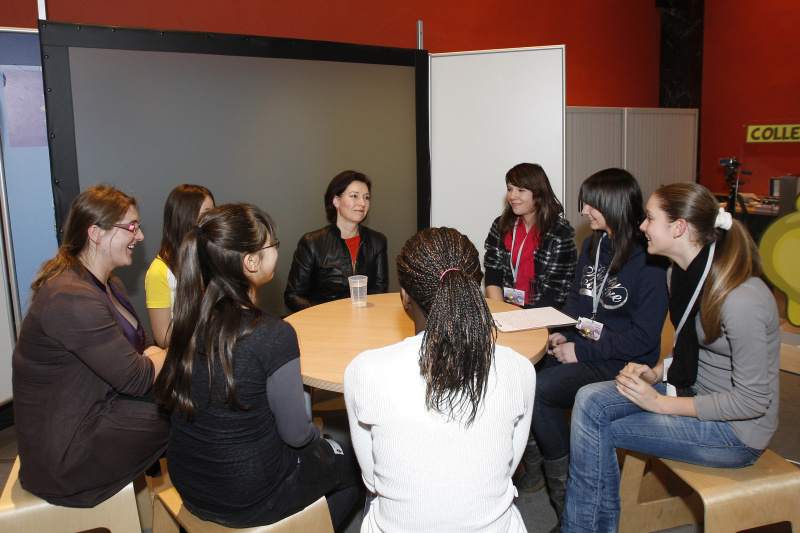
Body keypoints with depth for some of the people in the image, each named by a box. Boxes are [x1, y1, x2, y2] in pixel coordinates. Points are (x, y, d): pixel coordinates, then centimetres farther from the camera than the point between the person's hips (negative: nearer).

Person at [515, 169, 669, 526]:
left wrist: (581, 351, -18)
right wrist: (563, 335, 0)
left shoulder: (649, 261, -15)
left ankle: (564, 483, -2)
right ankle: (534, 470, 4)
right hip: (579, 349, 7)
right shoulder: (592, 245, 9)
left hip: (620, 364, -7)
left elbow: (644, 337, -17)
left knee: (536, 391, -26)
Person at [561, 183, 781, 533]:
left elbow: (753, 400, -23)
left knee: (599, 430, -13)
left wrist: (661, 403, -21)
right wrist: (655, 373, -4)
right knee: (590, 400, -10)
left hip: (737, 431, -8)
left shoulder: (740, 299, -27)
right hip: (695, 392, 8)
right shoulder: (686, 272, 2)